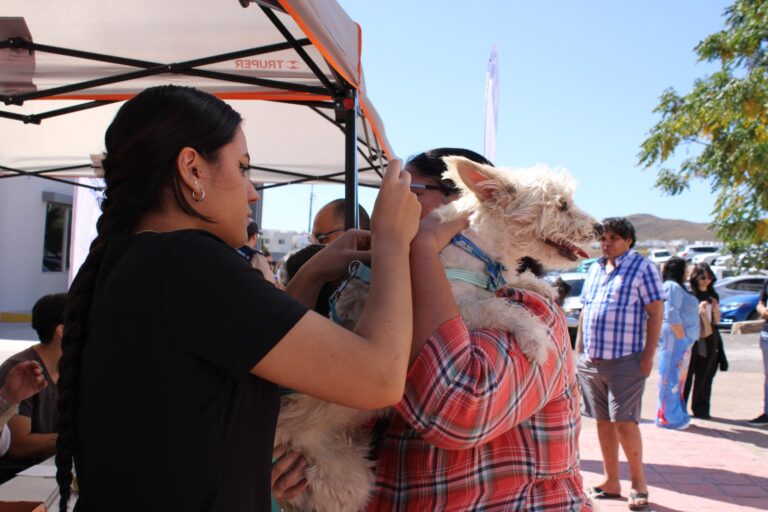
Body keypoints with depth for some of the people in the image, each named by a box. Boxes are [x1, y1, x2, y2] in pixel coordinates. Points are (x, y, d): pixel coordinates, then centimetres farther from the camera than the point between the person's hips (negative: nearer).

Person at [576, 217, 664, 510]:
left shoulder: (643, 268, -4)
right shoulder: (594, 269, 15)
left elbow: (656, 313, -7)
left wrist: (648, 355, -13)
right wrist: (579, 348, 13)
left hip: (625, 361, -6)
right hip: (591, 361, 6)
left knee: (624, 422, -5)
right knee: (603, 421, 10)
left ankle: (638, 481, 13)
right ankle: (611, 481, 21)